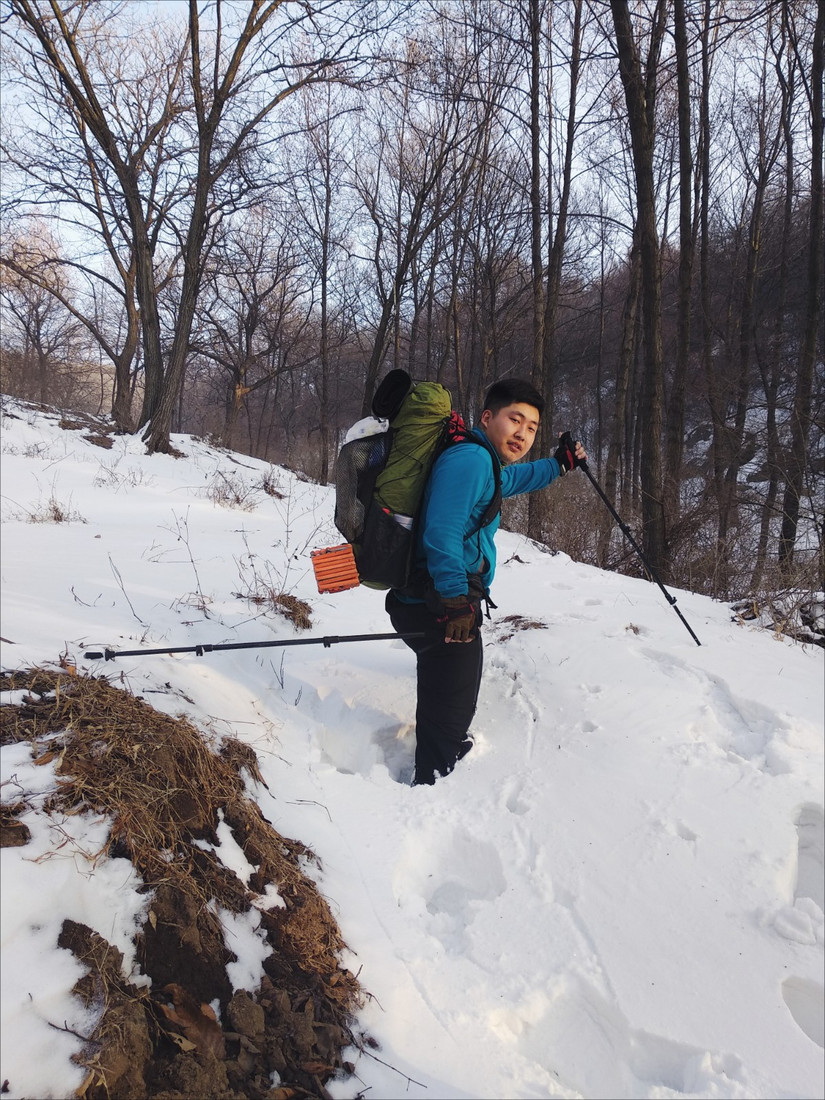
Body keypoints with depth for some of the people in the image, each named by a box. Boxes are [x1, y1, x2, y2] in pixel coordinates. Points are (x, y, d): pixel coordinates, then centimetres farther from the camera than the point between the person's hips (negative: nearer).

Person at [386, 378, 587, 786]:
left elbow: (512, 479, 43)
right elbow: (442, 533, -27)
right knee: (451, 712, -5)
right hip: (440, 606, -12)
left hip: (447, 604, 12)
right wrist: (455, 602, -29)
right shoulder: (470, 458, -16)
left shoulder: (484, 462, 18)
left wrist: (559, 463, 49)